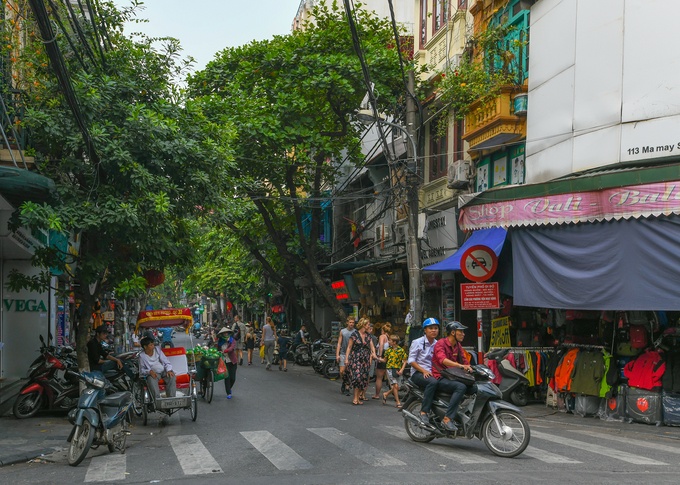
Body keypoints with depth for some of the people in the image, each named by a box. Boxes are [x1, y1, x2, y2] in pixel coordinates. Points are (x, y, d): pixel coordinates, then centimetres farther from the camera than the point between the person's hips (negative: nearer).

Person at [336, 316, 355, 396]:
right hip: (343, 353, 1)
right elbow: (339, 343, 7)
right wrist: (337, 354, 0)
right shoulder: (342, 331, 6)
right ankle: (345, 381, 25)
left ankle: (347, 388, 8)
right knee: (342, 371, -3)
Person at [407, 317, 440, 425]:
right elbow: (411, 360, -3)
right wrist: (424, 371, -16)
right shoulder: (417, 342, 3)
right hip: (418, 373, -5)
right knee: (433, 382, -37)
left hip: (433, 373, 5)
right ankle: (424, 412, -35)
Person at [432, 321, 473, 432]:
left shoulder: (458, 346, 18)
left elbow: (465, 361, 15)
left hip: (451, 377, 8)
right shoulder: (441, 344, -9)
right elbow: (443, 360, -26)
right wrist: (460, 365, -39)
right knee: (461, 387, -32)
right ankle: (447, 419, -33)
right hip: (439, 378, -8)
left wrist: (469, 368, -9)